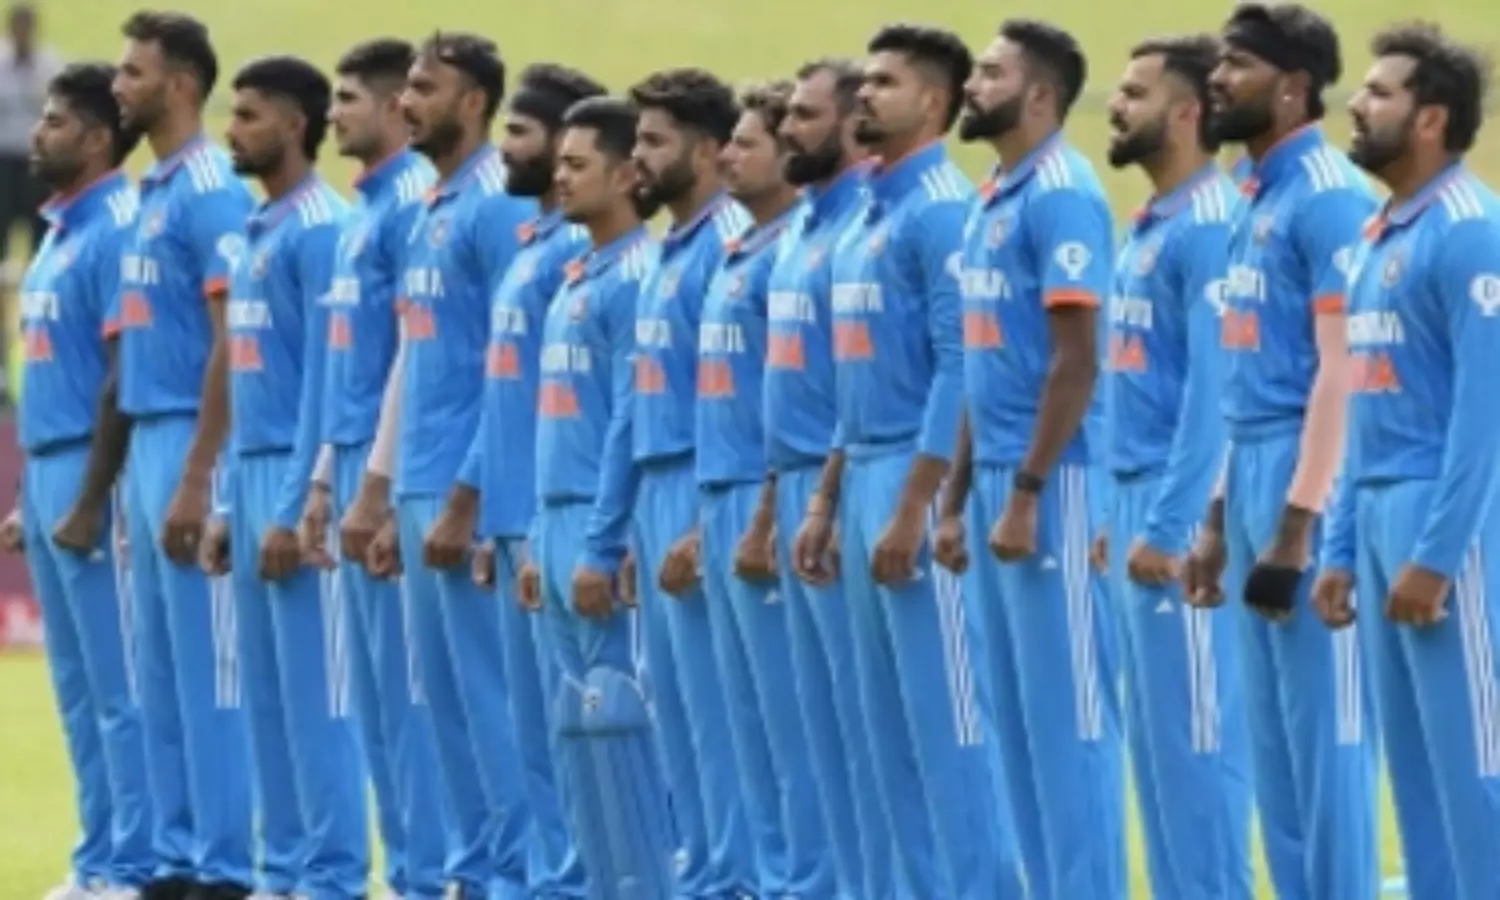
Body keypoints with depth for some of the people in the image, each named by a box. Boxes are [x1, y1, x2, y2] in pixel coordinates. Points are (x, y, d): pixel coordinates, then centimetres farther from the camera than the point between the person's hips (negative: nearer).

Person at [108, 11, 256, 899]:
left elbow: (233, 344, -17)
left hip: (194, 446, -10)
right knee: (161, 671, 11)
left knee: (207, 665, -7)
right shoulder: (154, 194, 17)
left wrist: (196, 480, -21)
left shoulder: (212, 194, -12)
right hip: (149, 440, 10)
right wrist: (127, 473, 20)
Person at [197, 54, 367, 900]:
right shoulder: (258, 235, 17)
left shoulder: (321, 230, -12)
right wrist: (230, 505, 18)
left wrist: (295, 508, -19)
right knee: (269, 691, 10)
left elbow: (327, 378, -16)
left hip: (300, 481, -9)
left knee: (316, 690, -7)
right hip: (253, 474, 9)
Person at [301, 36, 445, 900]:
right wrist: (327, 474, 19)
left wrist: (378, 480, -20)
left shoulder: (414, 201, -12)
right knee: (375, 687, 10)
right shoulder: (363, 209, 18)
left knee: (408, 679, -8)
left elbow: (416, 352, -17)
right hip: (355, 458, 10)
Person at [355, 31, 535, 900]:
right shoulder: (429, 215, 17)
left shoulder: (500, 209, -11)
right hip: (424, 492, 9)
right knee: (449, 695, 9)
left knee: (491, 691, -7)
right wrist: (390, 496, 20)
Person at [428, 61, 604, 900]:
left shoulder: (580, 249, -12)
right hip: (517, 521, 10)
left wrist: (550, 531, -18)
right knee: (538, 727, 10)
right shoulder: (529, 249, 18)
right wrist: (477, 512, 22)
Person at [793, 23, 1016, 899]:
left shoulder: (942, 211, -12)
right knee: (894, 724, 10)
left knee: (948, 718, -9)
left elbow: (961, 369, -18)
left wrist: (913, 508, -22)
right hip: (866, 477, 10)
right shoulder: (870, 218, 17)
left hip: (921, 481, -10)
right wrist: (825, 504, 18)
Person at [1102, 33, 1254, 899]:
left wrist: (1167, 528, -21)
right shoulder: (1151, 229, 16)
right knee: (1159, 739, 10)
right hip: (1140, 502, 10)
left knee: (1197, 737, -7)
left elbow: (1214, 387, -19)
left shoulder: (1210, 225, -14)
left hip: (1183, 513, -10)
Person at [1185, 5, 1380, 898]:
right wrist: (1221, 516, 20)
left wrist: (1297, 525, -21)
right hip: (1253, 472, 10)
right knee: (1275, 735, 11)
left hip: (1308, 482, -10)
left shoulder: (1330, 198, -13)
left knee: (1327, 728, -7)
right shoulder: (1259, 198, 16)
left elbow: (1341, 371, -18)